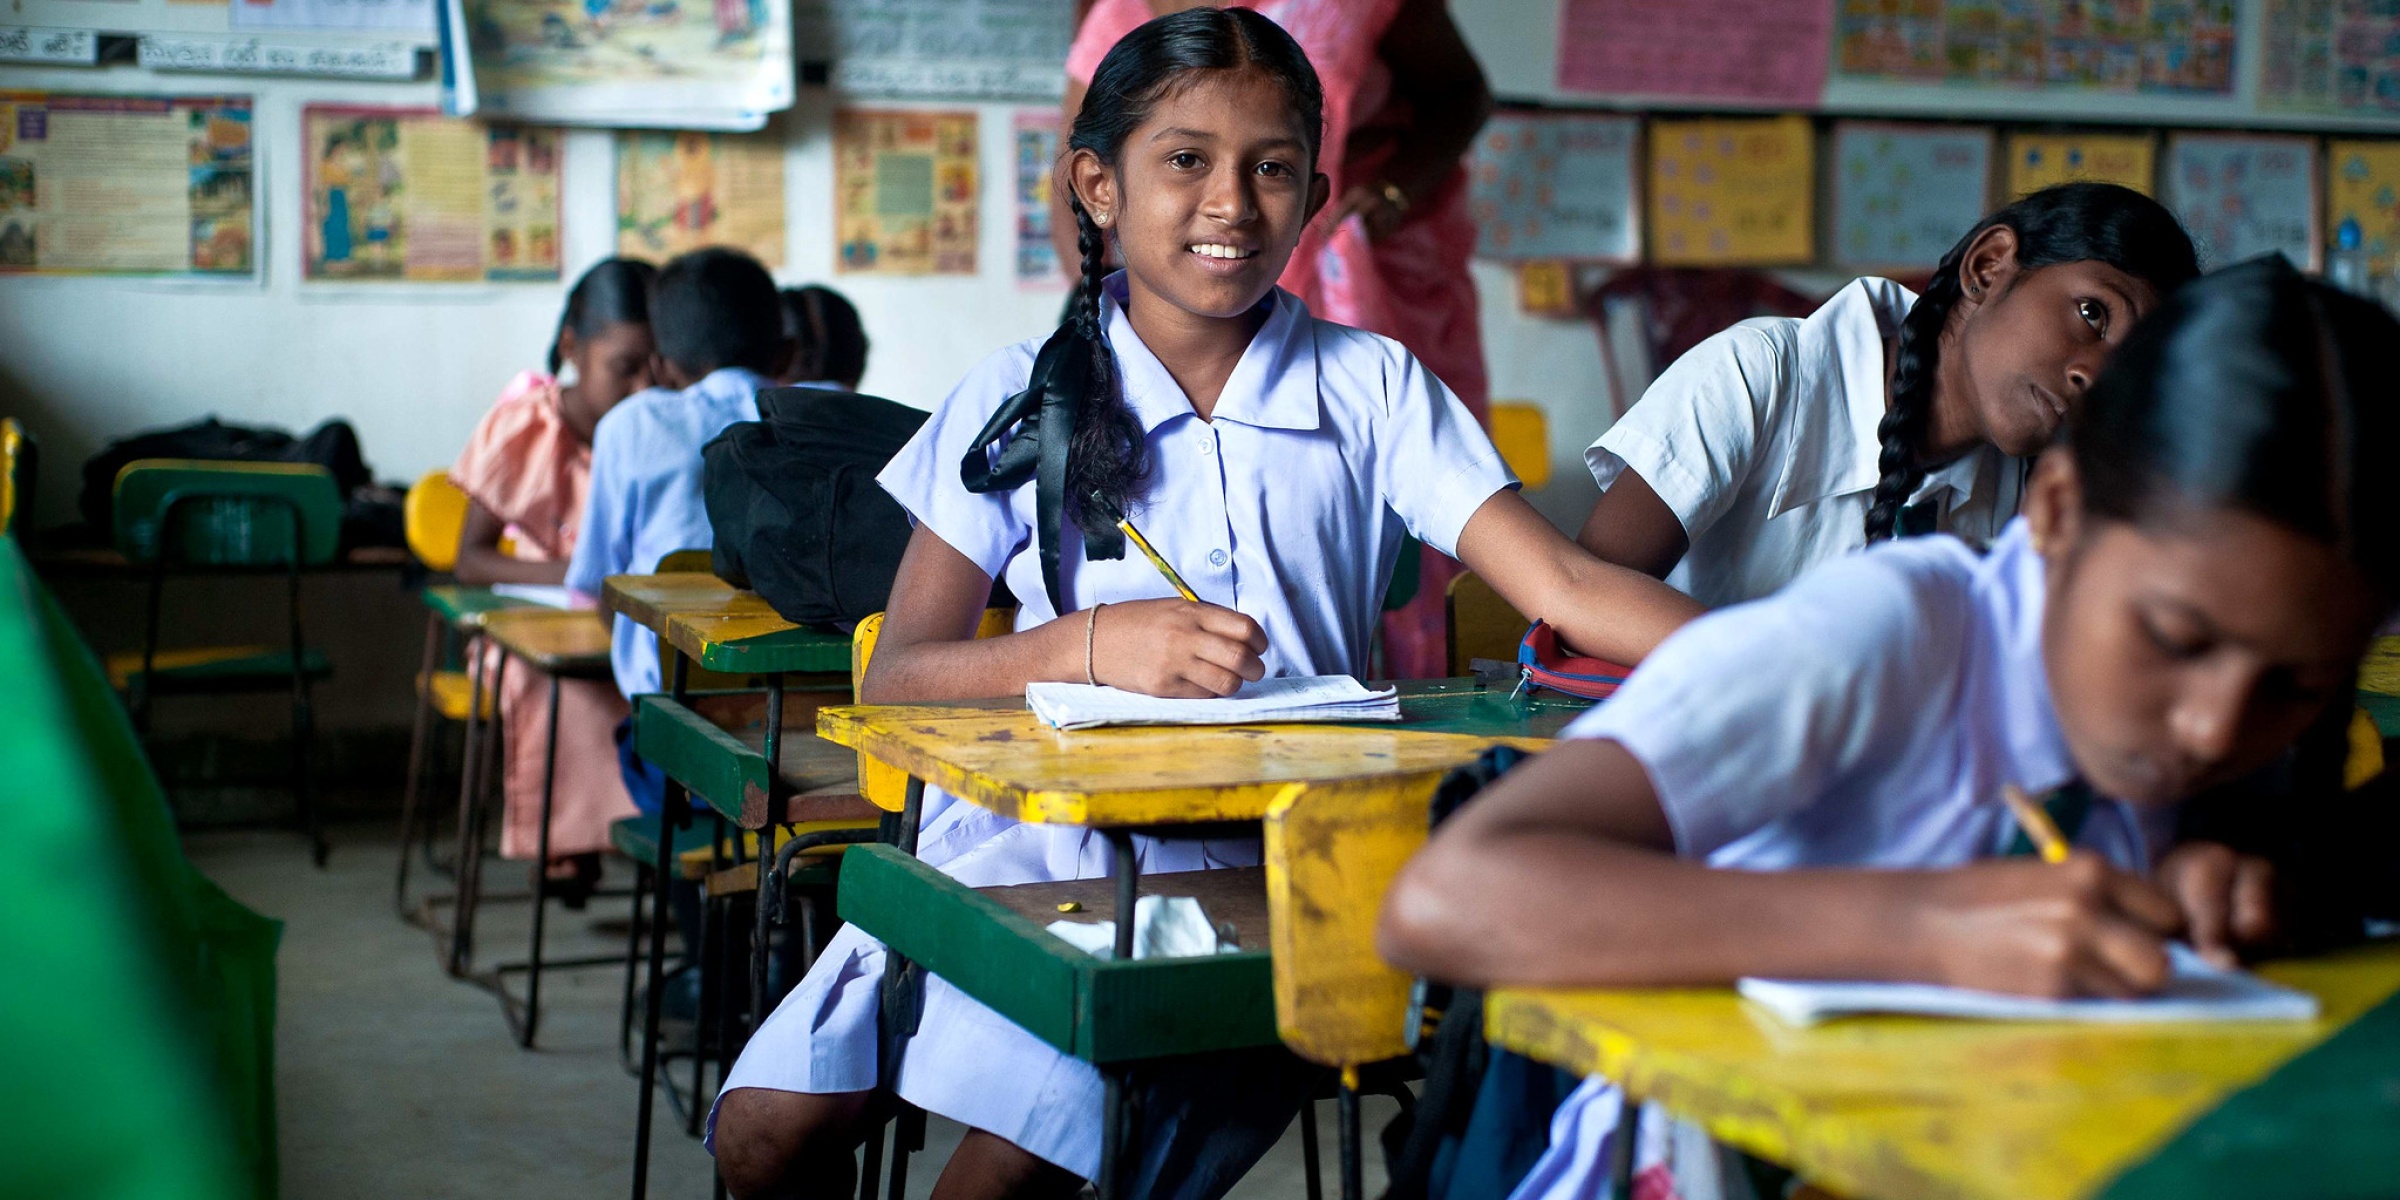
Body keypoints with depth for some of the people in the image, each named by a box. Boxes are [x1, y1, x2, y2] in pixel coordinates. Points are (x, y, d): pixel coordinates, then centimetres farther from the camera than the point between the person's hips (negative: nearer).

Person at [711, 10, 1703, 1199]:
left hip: (1255, 864, -1)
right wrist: (1092, 643, -18)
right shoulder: (1021, 402, 6)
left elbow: (1568, 586, -5)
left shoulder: (1371, 390, 6)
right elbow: (894, 680, 0)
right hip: (1033, 826, 2)